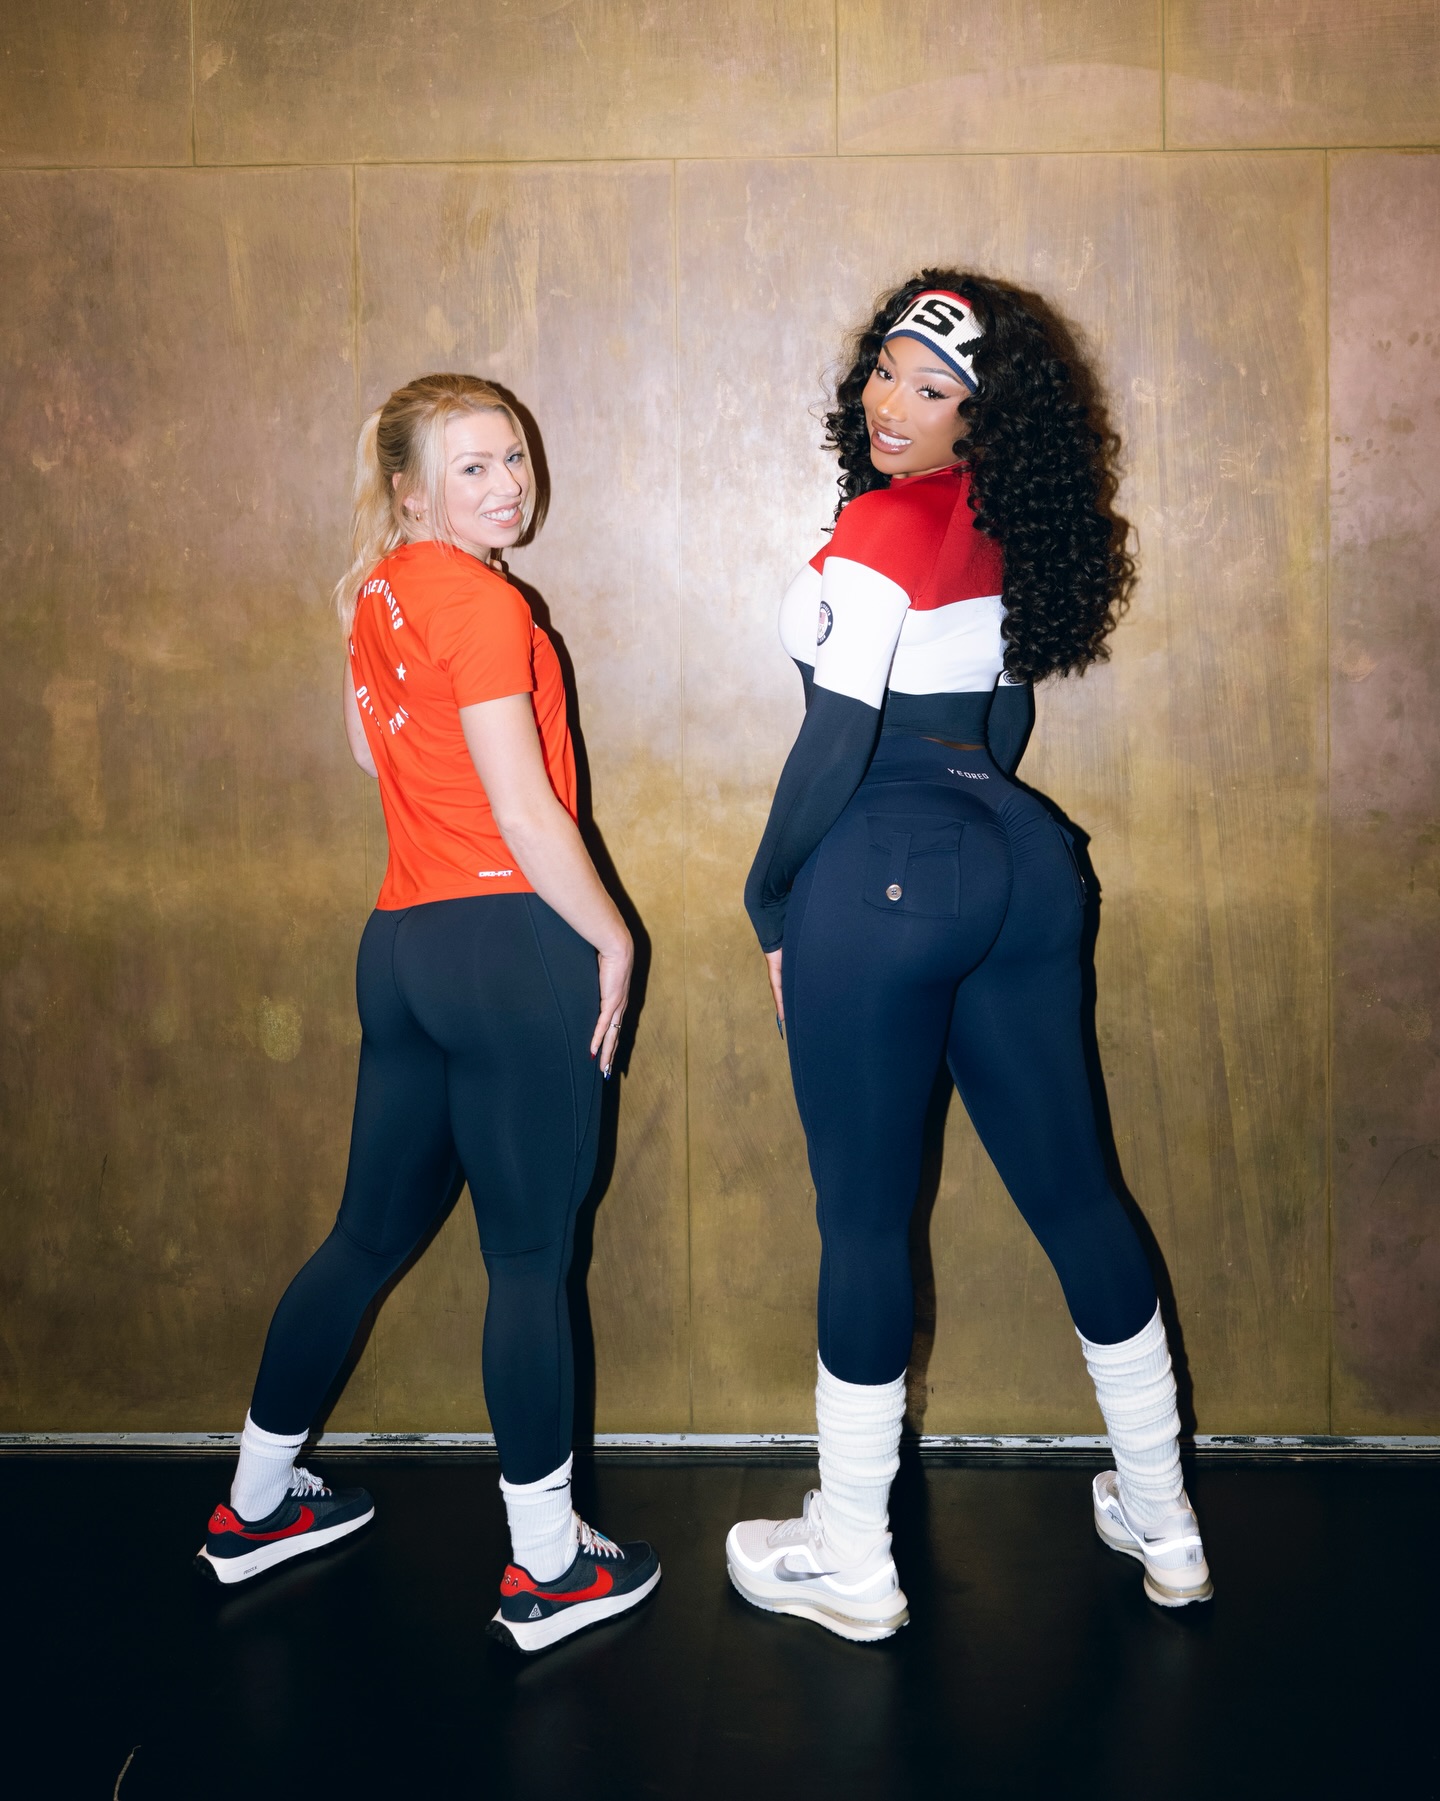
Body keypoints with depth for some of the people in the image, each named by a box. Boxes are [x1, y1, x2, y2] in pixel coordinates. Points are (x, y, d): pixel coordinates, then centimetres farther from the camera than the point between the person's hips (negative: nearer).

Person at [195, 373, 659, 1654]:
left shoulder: (380, 592, 12)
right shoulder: (483, 605, -12)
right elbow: (525, 811, -15)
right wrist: (613, 939, -7)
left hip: (403, 938, 8)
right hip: (510, 942, -8)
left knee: (372, 1231, 19)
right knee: (530, 1257, 0)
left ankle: (257, 1504, 32)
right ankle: (548, 1570, 11)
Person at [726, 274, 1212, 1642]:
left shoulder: (884, 527, -13)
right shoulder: (1008, 524, 11)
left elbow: (836, 744, -15)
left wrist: (769, 902, -3)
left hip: (878, 876, -8)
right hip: (1019, 863, 8)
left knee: (863, 1219, 4)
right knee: (1069, 1186, 15)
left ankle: (850, 1565, 20)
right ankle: (1163, 1523, 29)